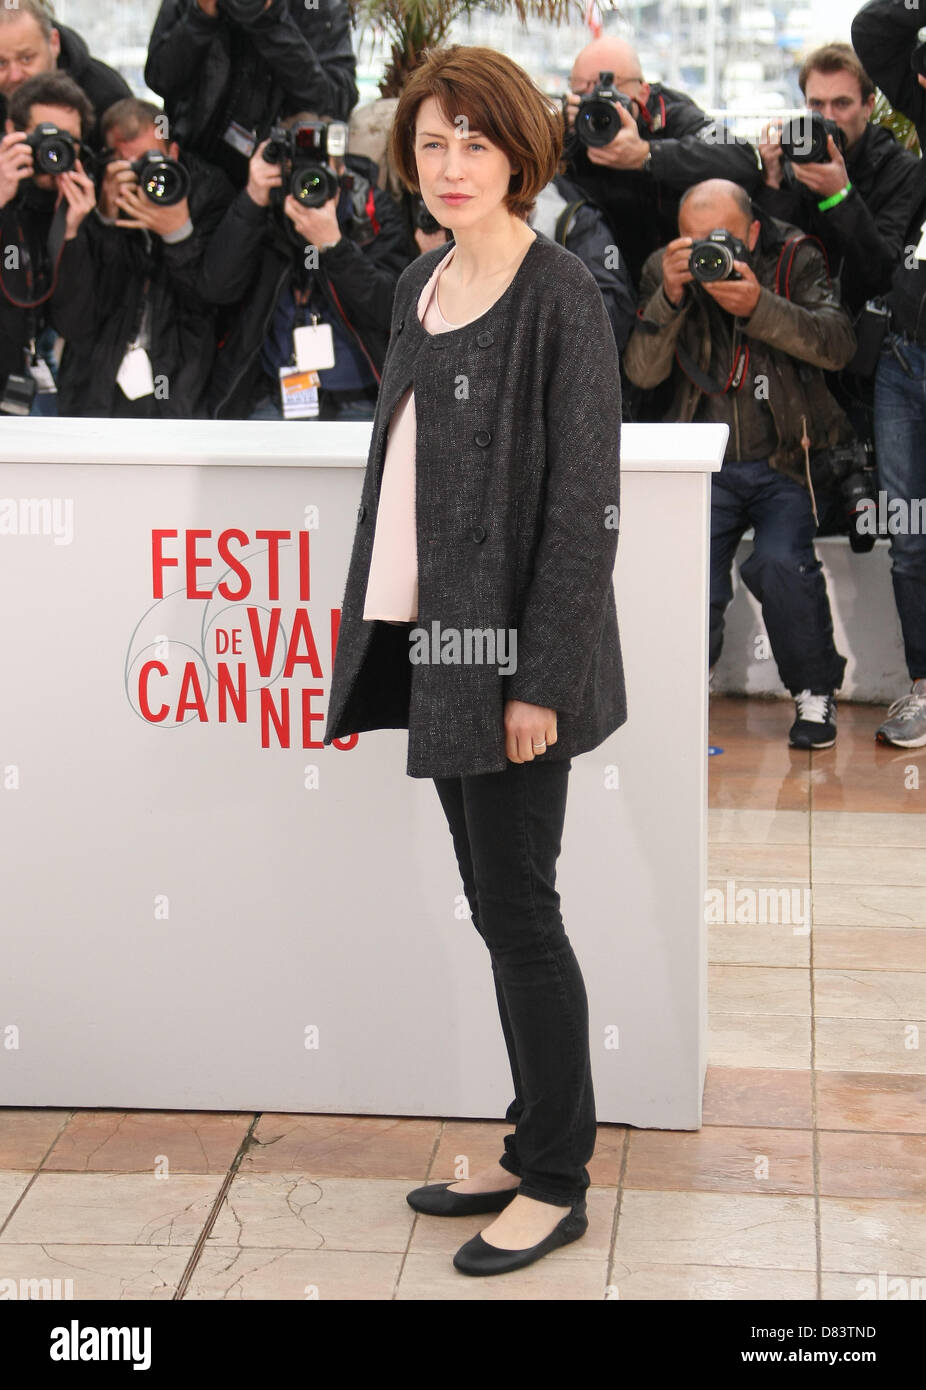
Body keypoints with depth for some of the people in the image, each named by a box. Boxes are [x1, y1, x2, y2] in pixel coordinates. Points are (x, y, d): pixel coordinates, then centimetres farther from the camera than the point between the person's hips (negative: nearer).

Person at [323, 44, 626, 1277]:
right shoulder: (421, 286, 11)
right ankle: (535, 1147, 27)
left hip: (514, 650, -8)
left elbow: (586, 501, -15)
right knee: (496, 908, 14)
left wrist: (540, 677, -18)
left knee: (518, 910, 0)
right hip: (433, 639, 8)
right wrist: (375, 635, 13)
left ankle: (558, 1184, 14)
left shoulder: (560, 296, -11)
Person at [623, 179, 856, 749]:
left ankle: (815, 691, 1)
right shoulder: (664, 271, 1)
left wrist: (758, 306, -30)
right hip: (706, 465, 2)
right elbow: (643, 372, -8)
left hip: (784, 460, -1)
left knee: (783, 563, -24)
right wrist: (671, 296, -24)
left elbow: (838, 344, -17)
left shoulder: (796, 260, -3)